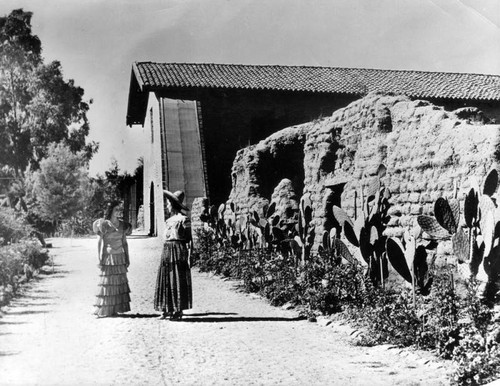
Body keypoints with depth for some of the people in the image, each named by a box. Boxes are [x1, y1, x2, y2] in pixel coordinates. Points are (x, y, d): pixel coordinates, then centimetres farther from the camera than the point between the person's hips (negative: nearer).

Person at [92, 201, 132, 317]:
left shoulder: (122, 225, 8)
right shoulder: (104, 224, -6)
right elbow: (100, 243, -7)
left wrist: (127, 258, 11)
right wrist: (100, 260, -11)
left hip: (120, 257, 5)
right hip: (108, 257, -5)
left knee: (119, 283, 4)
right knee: (107, 283, -3)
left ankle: (114, 309, 11)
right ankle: (103, 310, 4)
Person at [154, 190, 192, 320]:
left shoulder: (183, 219, -8)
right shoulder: (169, 220, 15)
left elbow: (189, 238, -9)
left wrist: (188, 256, -14)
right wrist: (165, 253, 16)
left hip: (178, 251, -8)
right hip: (166, 251, 8)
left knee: (178, 281, -3)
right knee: (165, 280, 7)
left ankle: (178, 310, 4)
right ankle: (167, 310, 13)